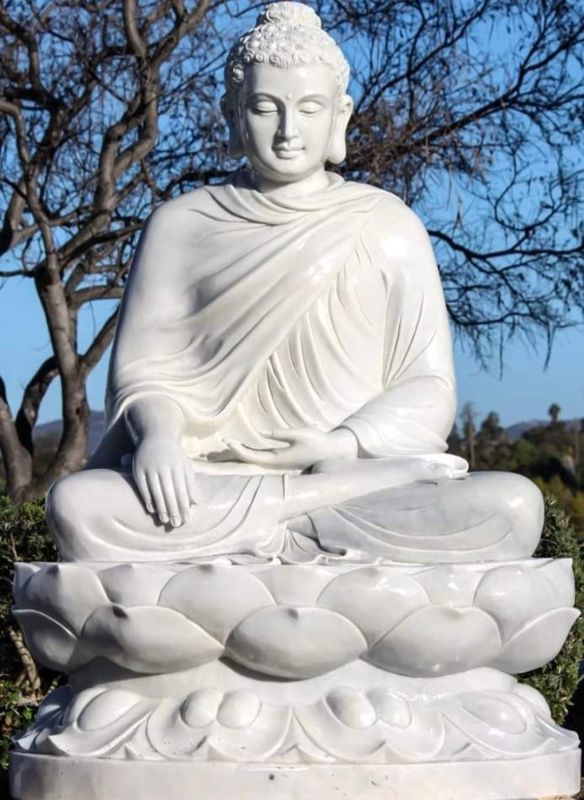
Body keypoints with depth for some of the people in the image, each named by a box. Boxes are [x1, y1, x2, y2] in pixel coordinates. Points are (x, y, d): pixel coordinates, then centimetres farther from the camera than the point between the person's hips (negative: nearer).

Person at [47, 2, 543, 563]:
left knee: (513, 506, -28)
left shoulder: (388, 227, 11)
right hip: (206, 488, -1)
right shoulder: (181, 226, 12)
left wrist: (347, 444, -11)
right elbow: (141, 368, 10)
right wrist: (157, 432, -14)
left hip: (359, 480, 1)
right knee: (75, 505, -31)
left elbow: (427, 388, 9)